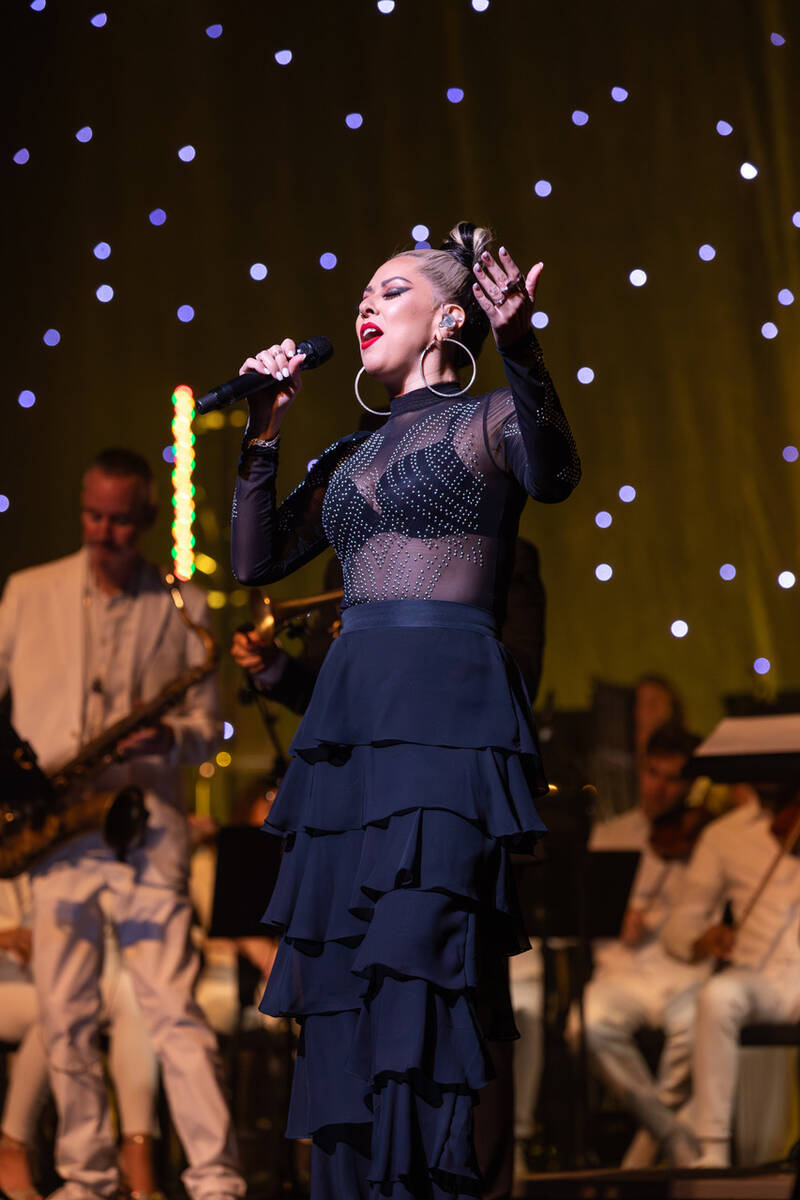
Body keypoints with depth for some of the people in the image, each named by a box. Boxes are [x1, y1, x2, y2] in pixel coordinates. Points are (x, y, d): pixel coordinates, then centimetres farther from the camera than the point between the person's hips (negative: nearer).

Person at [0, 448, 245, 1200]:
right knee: (64, 1015, 4)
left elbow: (206, 725, 8)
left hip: (143, 825, -2)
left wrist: (168, 738, -15)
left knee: (172, 1008, -9)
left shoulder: (182, 608, 7)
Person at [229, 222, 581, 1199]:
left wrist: (520, 352, -36)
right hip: (348, 709, 7)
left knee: (414, 950, -18)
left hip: (449, 701, -7)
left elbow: (553, 476, -18)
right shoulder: (350, 457, 24)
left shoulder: (490, 420, 5)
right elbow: (253, 561, 22)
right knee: (337, 967, 0)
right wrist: (263, 433, 12)